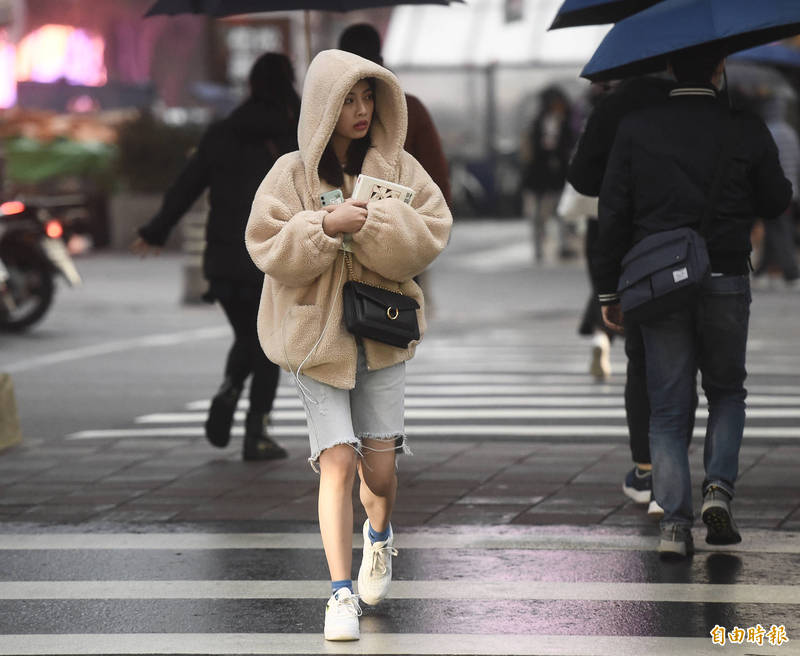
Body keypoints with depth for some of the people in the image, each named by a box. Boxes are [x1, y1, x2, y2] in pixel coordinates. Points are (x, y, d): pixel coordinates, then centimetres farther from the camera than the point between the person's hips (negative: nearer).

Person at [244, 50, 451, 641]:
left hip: (381, 331, 2)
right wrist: (326, 226, -23)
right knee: (338, 461, -12)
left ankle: (379, 535, 38)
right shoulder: (291, 175, -2)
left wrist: (372, 224, -21)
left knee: (379, 468, 2)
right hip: (317, 334, -2)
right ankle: (341, 594, -7)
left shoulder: (397, 168, 3)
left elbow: (429, 236, -6)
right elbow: (268, 247, -9)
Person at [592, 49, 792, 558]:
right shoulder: (747, 130, -4)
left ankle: (675, 523, -3)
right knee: (727, 390, 20)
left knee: (668, 410, 6)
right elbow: (776, 203, 7)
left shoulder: (636, 129, -1)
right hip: (726, 283, 0)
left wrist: (609, 291, 6)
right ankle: (719, 488, 0)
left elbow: (613, 213, -1)